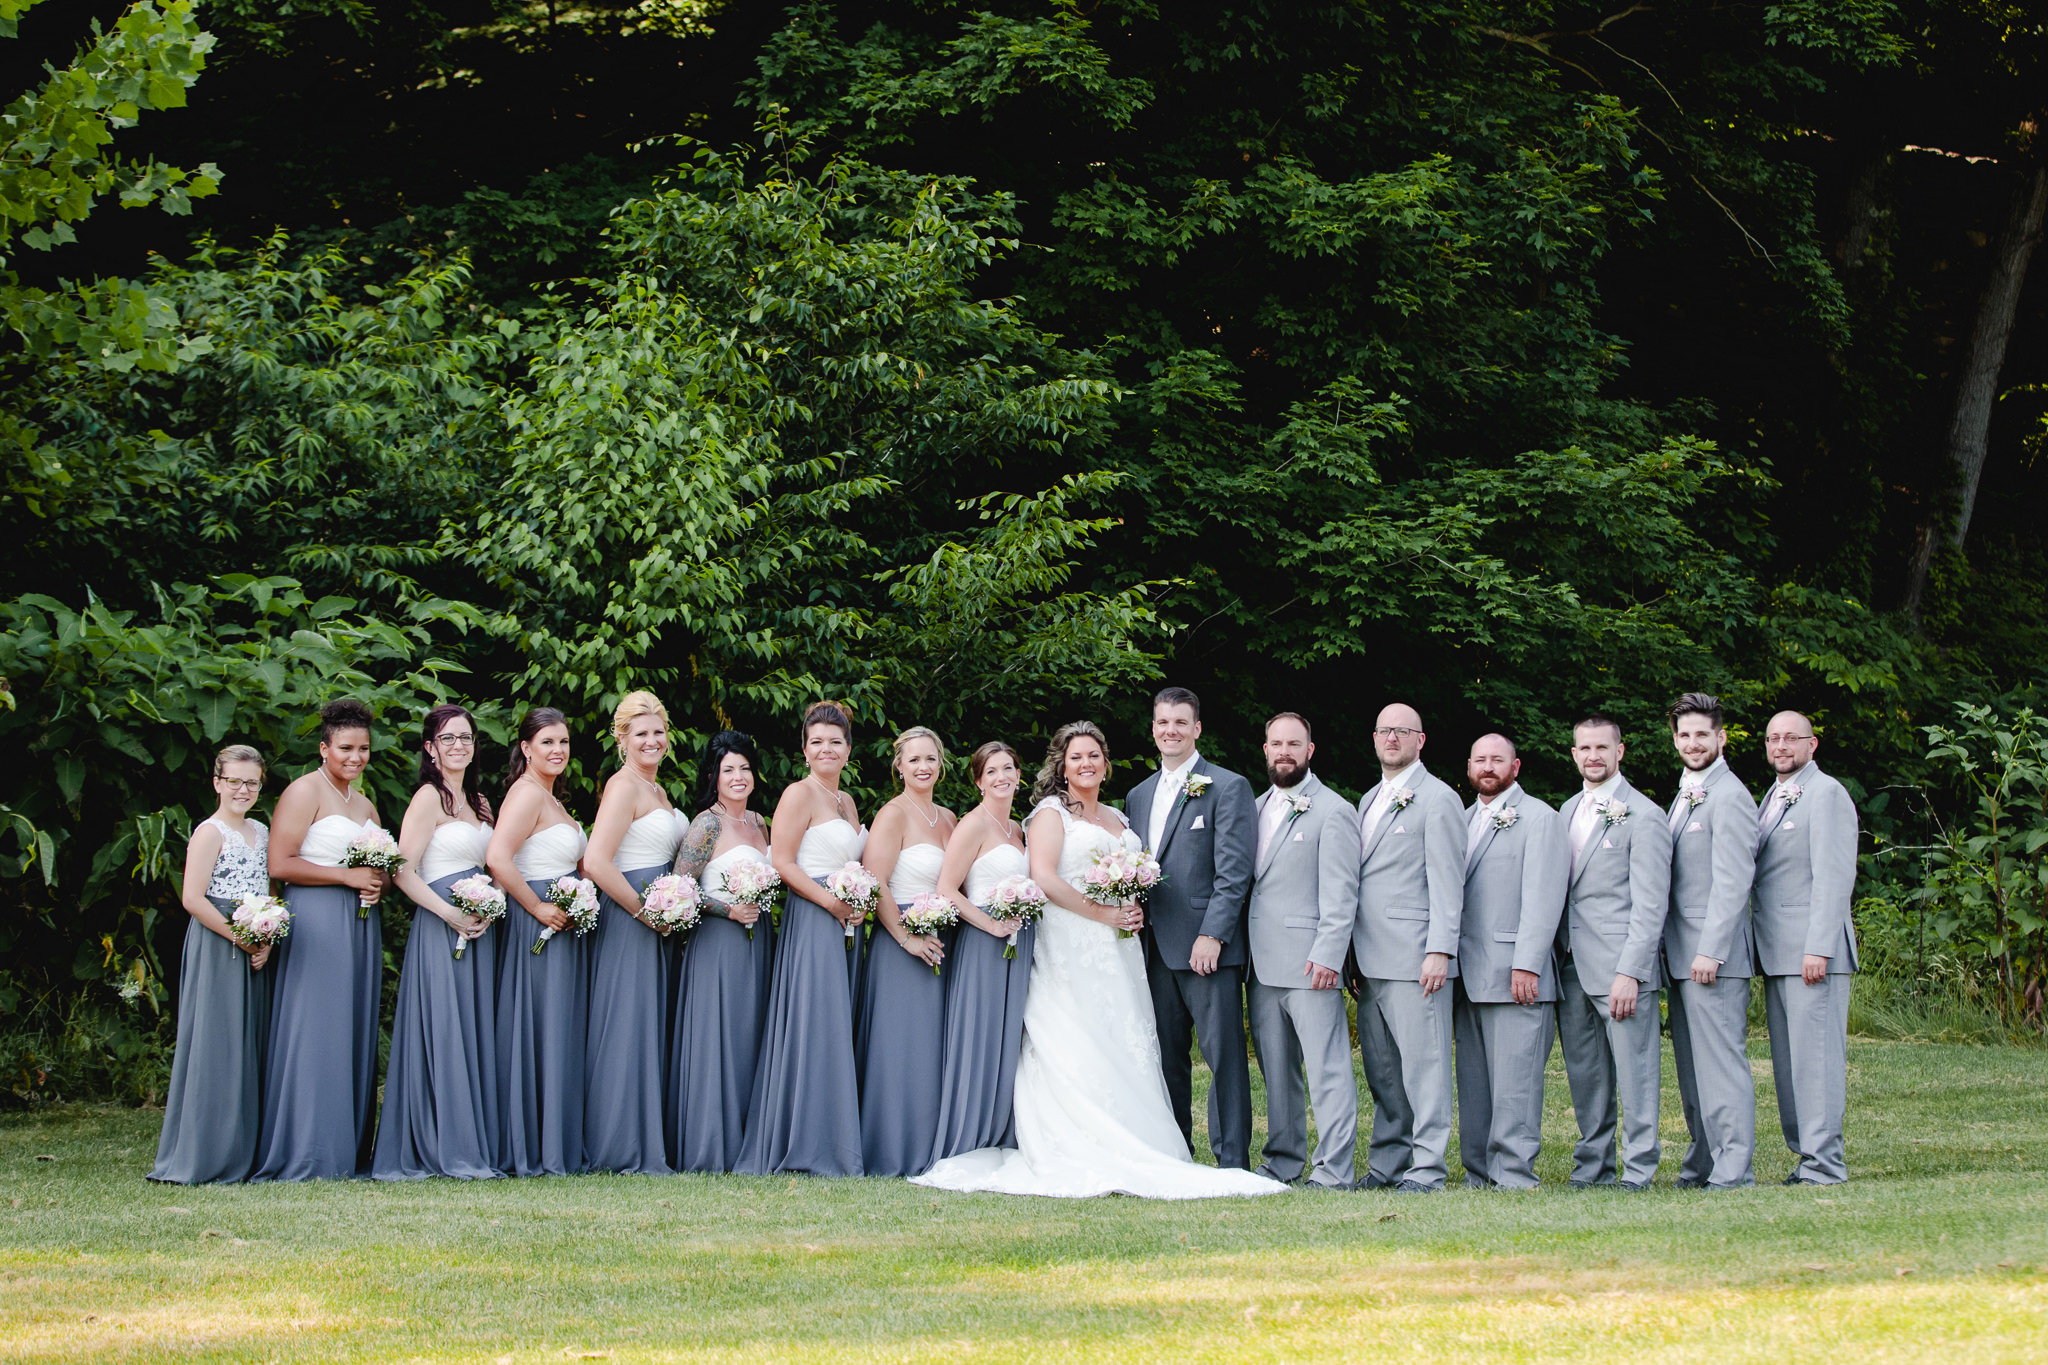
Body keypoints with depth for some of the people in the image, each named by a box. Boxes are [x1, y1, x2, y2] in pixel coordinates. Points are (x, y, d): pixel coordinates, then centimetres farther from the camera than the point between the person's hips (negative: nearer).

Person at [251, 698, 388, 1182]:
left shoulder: (365, 805, 20)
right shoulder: (304, 792, -4)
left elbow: (382, 866, 28)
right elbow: (280, 864, -13)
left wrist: (377, 884, 4)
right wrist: (347, 876, -15)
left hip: (360, 925, 8)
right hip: (315, 922, -8)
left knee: (355, 1032, 6)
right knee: (314, 1035, -9)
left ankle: (352, 1151, 9)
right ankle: (306, 1155, -8)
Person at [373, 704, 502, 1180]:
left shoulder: (477, 802, 17)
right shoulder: (428, 798, -6)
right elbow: (403, 872, -12)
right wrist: (452, 915, -18)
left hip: (479, 927, 8)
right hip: (440, 929, -8)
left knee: (476, 1032, 6)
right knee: (443, 1033, -8)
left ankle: (478, 1145, 8)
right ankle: (446, 1150, -7)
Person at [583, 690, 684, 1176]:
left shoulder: (655, 789, 16)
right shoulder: (623, 787, -13)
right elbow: (596, 863, -23)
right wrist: (644, 911, -17)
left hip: (655, 922, 10)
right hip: (627, 921, -10)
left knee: (653, 1028, 10)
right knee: (627, 1028, -7)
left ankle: (649, 1144, 14)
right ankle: (626, 1150, -4)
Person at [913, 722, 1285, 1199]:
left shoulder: (1118, 819, 22)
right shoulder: (1051, 812, 1)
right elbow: (1043, 877, -12)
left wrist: (1136, 912, 4)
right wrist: (1104, 914, -15)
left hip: (1118, 954, 7)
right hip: (1071, 948, -7)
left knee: (1124, 1048, -1)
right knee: (1076, 1050, -12)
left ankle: (1128, 1155, -3)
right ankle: (1081, 1162, -16)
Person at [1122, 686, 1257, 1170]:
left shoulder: (1228, 787, -2)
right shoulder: (1139, 795, 19)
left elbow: (1234, 872, -9)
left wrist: (1212, 936, -16)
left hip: (1208, 948, -6)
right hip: (1156, 948, 6)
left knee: (1223, 1055, -6)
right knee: (1166, 1058, 9)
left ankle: (1232, 1162, -5)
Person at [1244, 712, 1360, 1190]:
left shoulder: (1332, 811, -4)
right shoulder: (1257, 808, 18)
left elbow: (1340, 894, -10)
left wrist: (1327, 955, -18)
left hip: (1310, 964, -7)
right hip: (1264, 965, 7)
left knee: (1327, 1067, -8)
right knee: (1276, 1068, 12)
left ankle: (1334, 1170, -9)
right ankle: (1284, 1161, 19)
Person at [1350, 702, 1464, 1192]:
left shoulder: (1437, 799, -3)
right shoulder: (1369, 801, 21)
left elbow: (1446, 882, -10)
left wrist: (1440, 951, -18)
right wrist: (1351, 952, 16)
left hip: (1414, 957, -8)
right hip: (1371, 961, 8)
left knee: (1422, 1062, -7)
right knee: (1380, 1068, 10)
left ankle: (1428, 1167, -5)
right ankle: (1387, 1164, 16)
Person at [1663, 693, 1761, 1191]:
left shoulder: (1728, 796, -10)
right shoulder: (1684, 797, 20)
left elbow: (1732, 882, -17)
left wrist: (1710, 950, -21)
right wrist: (1679, 951, 16)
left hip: (1715, 954, -10)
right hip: (1682, 955, 10)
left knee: (1721, 1061, -10)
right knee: (1691, 1066, 11)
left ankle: (1734, 1170, -10)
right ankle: (1702, 1164, 16)